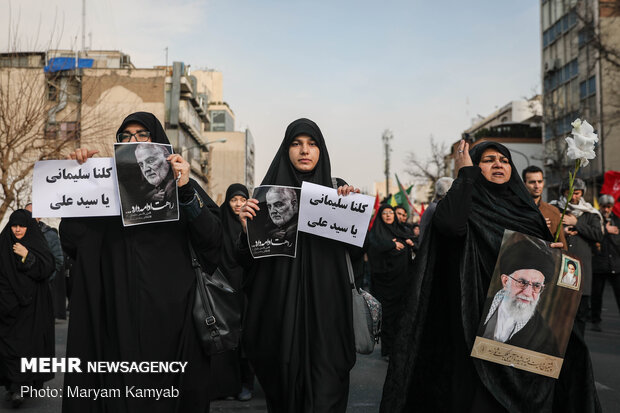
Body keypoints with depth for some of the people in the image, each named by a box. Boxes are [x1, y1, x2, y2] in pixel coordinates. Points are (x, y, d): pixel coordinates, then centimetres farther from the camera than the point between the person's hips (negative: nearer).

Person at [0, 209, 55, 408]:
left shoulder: (37, 245, 3)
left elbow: (47, 269, -8)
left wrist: (27, 256, -16)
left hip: (32, 303, -1)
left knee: (30, 339, -2)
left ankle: (32, 382, 10)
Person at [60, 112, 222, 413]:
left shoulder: (178, 185, 6)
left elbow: (212, 239, -7)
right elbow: (72, 240, 2)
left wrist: (186, 191, -18)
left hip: (167, 309, -1)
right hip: (116, 311, 2)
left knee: (163, 386, 4)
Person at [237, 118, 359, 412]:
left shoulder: (337, 190, 8)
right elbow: (249, 258, 3)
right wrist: (247, 229, -16)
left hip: (325, 309, 0)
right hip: (281, 308, 0)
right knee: (284, 380, 6)